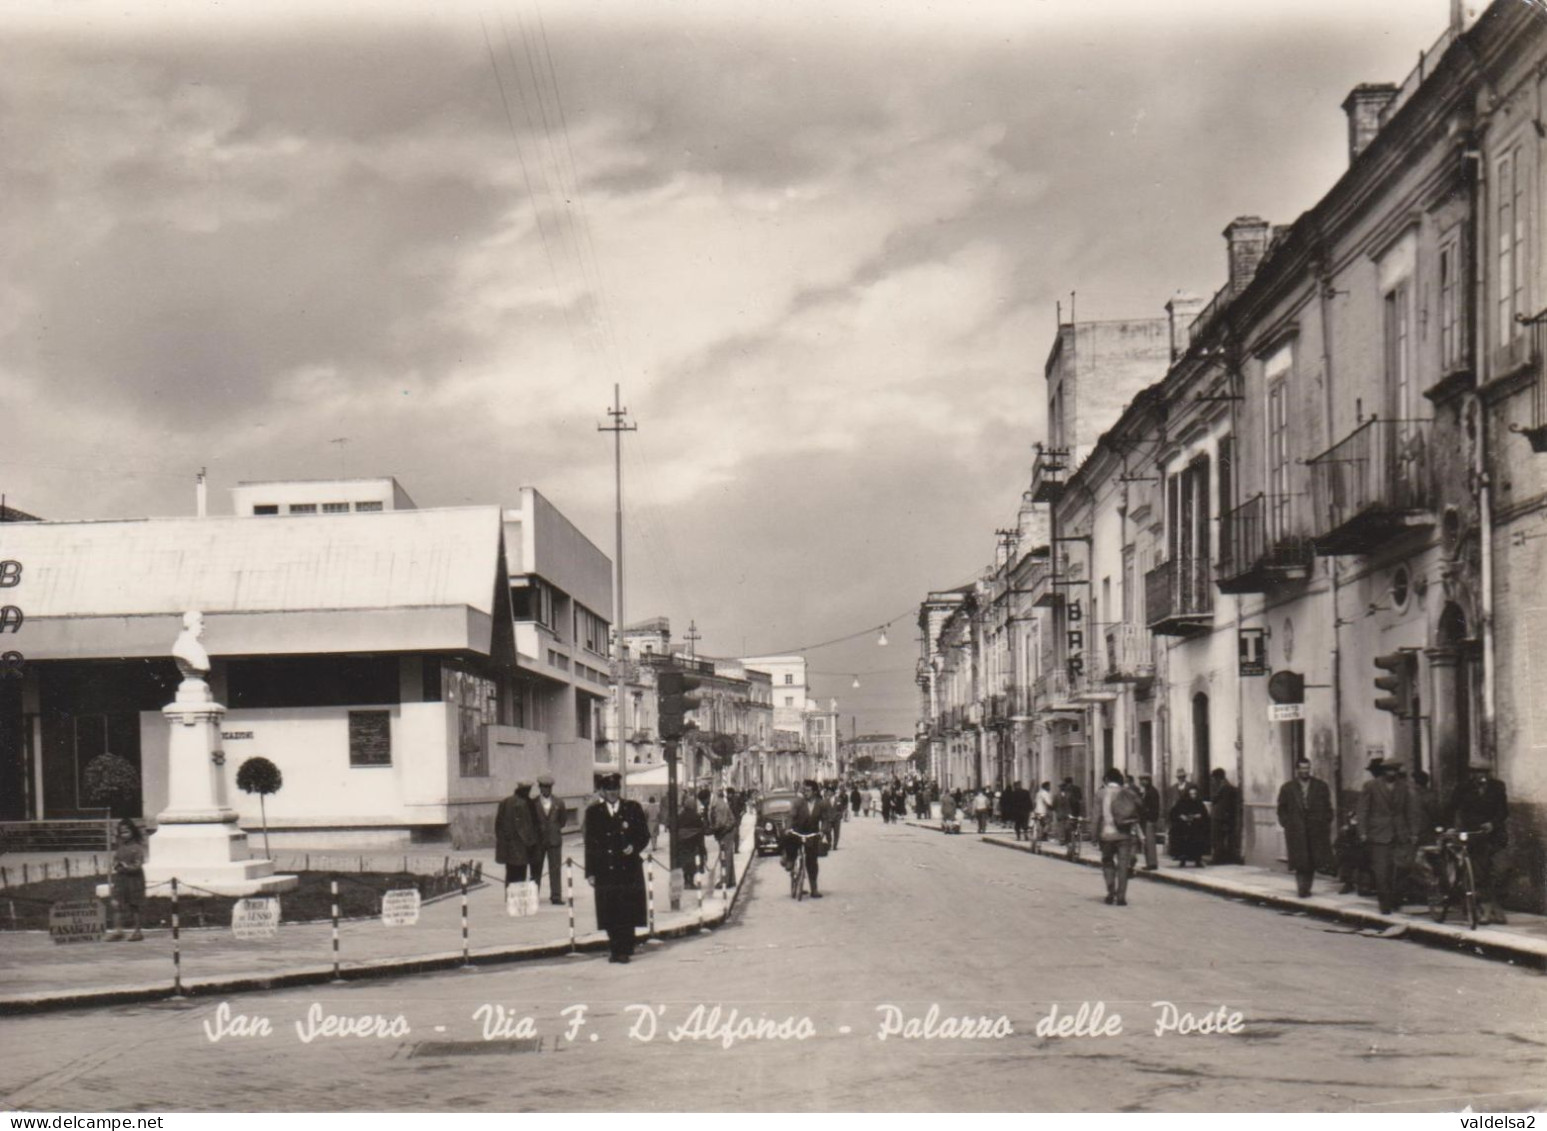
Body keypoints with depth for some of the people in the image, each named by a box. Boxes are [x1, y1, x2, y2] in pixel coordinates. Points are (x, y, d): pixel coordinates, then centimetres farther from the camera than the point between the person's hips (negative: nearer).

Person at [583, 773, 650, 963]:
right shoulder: (594, 812, 7)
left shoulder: (633, 808, 6)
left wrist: (634, 847, -11)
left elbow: (644, 835, 10)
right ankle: (615, 950, 10)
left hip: (629, 869, 0)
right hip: (605, 870, 1)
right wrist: (590, 872, 1)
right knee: (610, 913, 1)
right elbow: (590, 843, 6)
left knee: (628, 911, -3)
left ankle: (625, 950, 2)